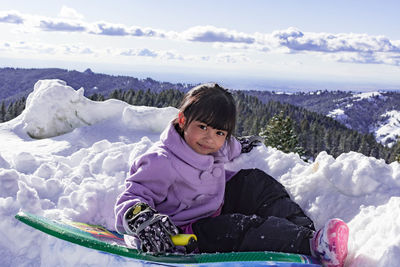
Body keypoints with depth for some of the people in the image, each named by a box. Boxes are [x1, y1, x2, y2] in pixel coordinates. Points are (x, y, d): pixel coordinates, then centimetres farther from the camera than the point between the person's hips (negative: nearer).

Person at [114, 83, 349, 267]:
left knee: (255, 183, -4)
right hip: (189, 230, -9)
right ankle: (311, 245, -37)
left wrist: (239, 146, 41)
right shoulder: (163, 163, -28)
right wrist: (141, 220, -49)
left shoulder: (215, 147, -2)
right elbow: (131, 198, -29)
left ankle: (305, 229, -12)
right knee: (242, 229, -30)